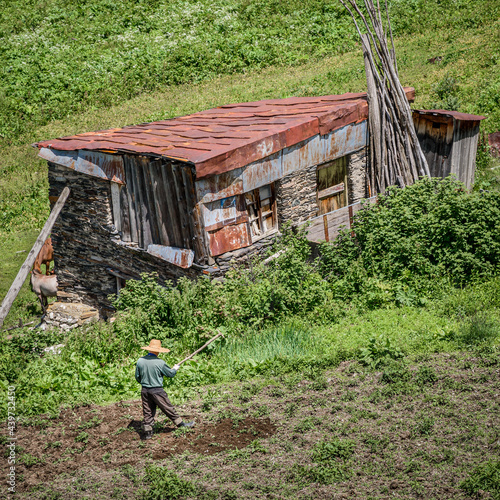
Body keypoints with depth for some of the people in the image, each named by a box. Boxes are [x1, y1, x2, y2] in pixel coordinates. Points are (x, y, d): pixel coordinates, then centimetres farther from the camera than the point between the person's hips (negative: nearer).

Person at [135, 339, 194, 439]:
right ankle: (181, 424, 20)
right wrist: (175, 368, 19)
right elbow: (170, 373, -3)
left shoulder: (140, 361, -3)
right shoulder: (160, 362, -16)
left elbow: (137, 377, 8)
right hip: (157, 391, -4)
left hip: (145, 390, 4)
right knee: (168, 408, 8)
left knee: (148, 411, 12)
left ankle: (148, 433, 16)